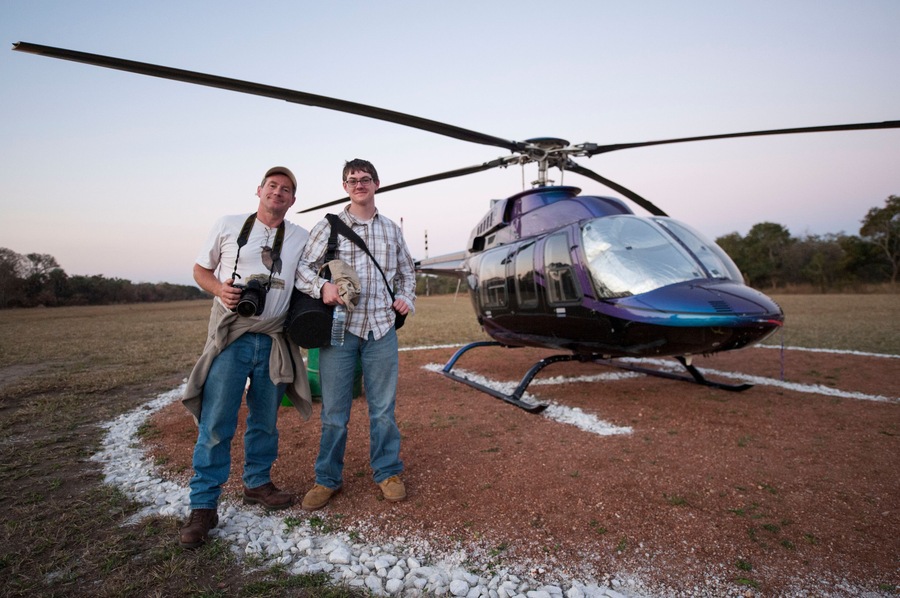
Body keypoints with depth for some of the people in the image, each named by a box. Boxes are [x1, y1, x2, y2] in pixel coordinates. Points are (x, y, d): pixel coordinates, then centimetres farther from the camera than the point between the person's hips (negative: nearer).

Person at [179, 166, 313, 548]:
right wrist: (220, 289, -11)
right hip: (230, 336, -2)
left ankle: (257, 483, 31)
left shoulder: (301, 238, 7)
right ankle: (203, 506, 10)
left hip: (273, 341, 2)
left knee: (265, 420, 13)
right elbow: (200, 269, 9)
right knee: (216, 424, -2)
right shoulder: (228, 226, 3)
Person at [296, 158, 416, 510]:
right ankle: (327, 478, 22)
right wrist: (322, 287, -18)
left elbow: (407, 271, 26)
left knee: (383, 406, 9)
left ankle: (387, 472, 25)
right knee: (334, 409, 5)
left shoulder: (392, 230, 14)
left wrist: (407, 297, 9)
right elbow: (302, 266, 0)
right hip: (340, 327, -2)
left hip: (381, 328, 2)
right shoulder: (328, 227, 4)